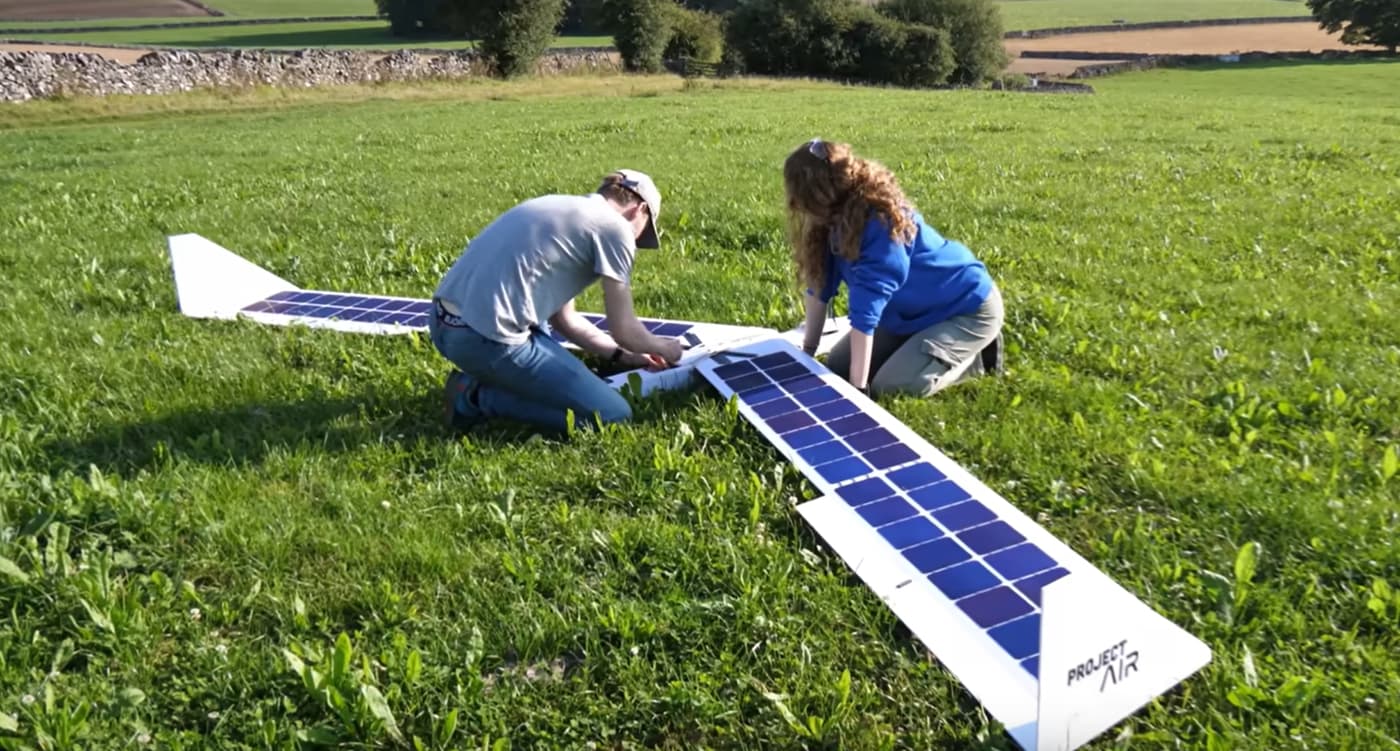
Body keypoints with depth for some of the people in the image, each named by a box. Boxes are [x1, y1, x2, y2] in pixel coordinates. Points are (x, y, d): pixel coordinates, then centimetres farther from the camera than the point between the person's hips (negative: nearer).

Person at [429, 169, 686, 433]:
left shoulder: (562, 208, 23)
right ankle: (479, 398, -1)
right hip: (486, 337, -10)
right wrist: (662, 347, 21)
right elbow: (623, 330, 0)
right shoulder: (615, 226, -2)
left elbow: (563, 318, 27)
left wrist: (621, 355, 30)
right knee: (615, 416, -1)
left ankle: (479, 382, 15)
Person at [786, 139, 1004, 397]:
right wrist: (808, 349, -2)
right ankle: (927, 341, 15)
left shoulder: (880, 222, -33)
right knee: (838, 368, 2)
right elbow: (820, 284, -1)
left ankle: (976, 356, -1)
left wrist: (858, 387, -36)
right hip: (916, 310, 9)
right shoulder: (838, 218, -8)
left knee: (891, 386, -24)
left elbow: (866, 309, -36)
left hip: (968, 309, -8)